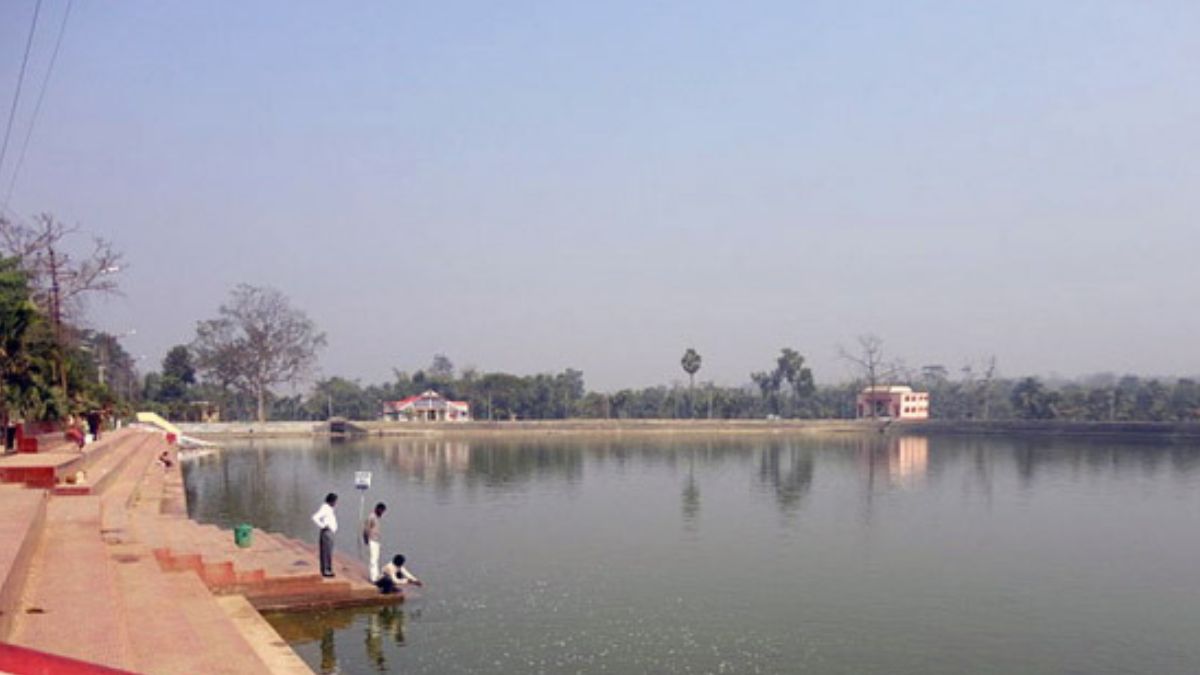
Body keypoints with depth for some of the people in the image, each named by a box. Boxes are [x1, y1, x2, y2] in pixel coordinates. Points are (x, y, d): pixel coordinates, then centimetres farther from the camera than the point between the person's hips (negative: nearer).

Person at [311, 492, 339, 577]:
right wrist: (322, 526, -20)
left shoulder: (329, 508, 14)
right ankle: (325, 571, -4)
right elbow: (315, 517, -27)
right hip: (326, 532, -10)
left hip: (330, 532, 10)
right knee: (326, 552, -7)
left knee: (328, 552, 12)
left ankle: (327, 570, 17)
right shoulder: (325, 508, -17)